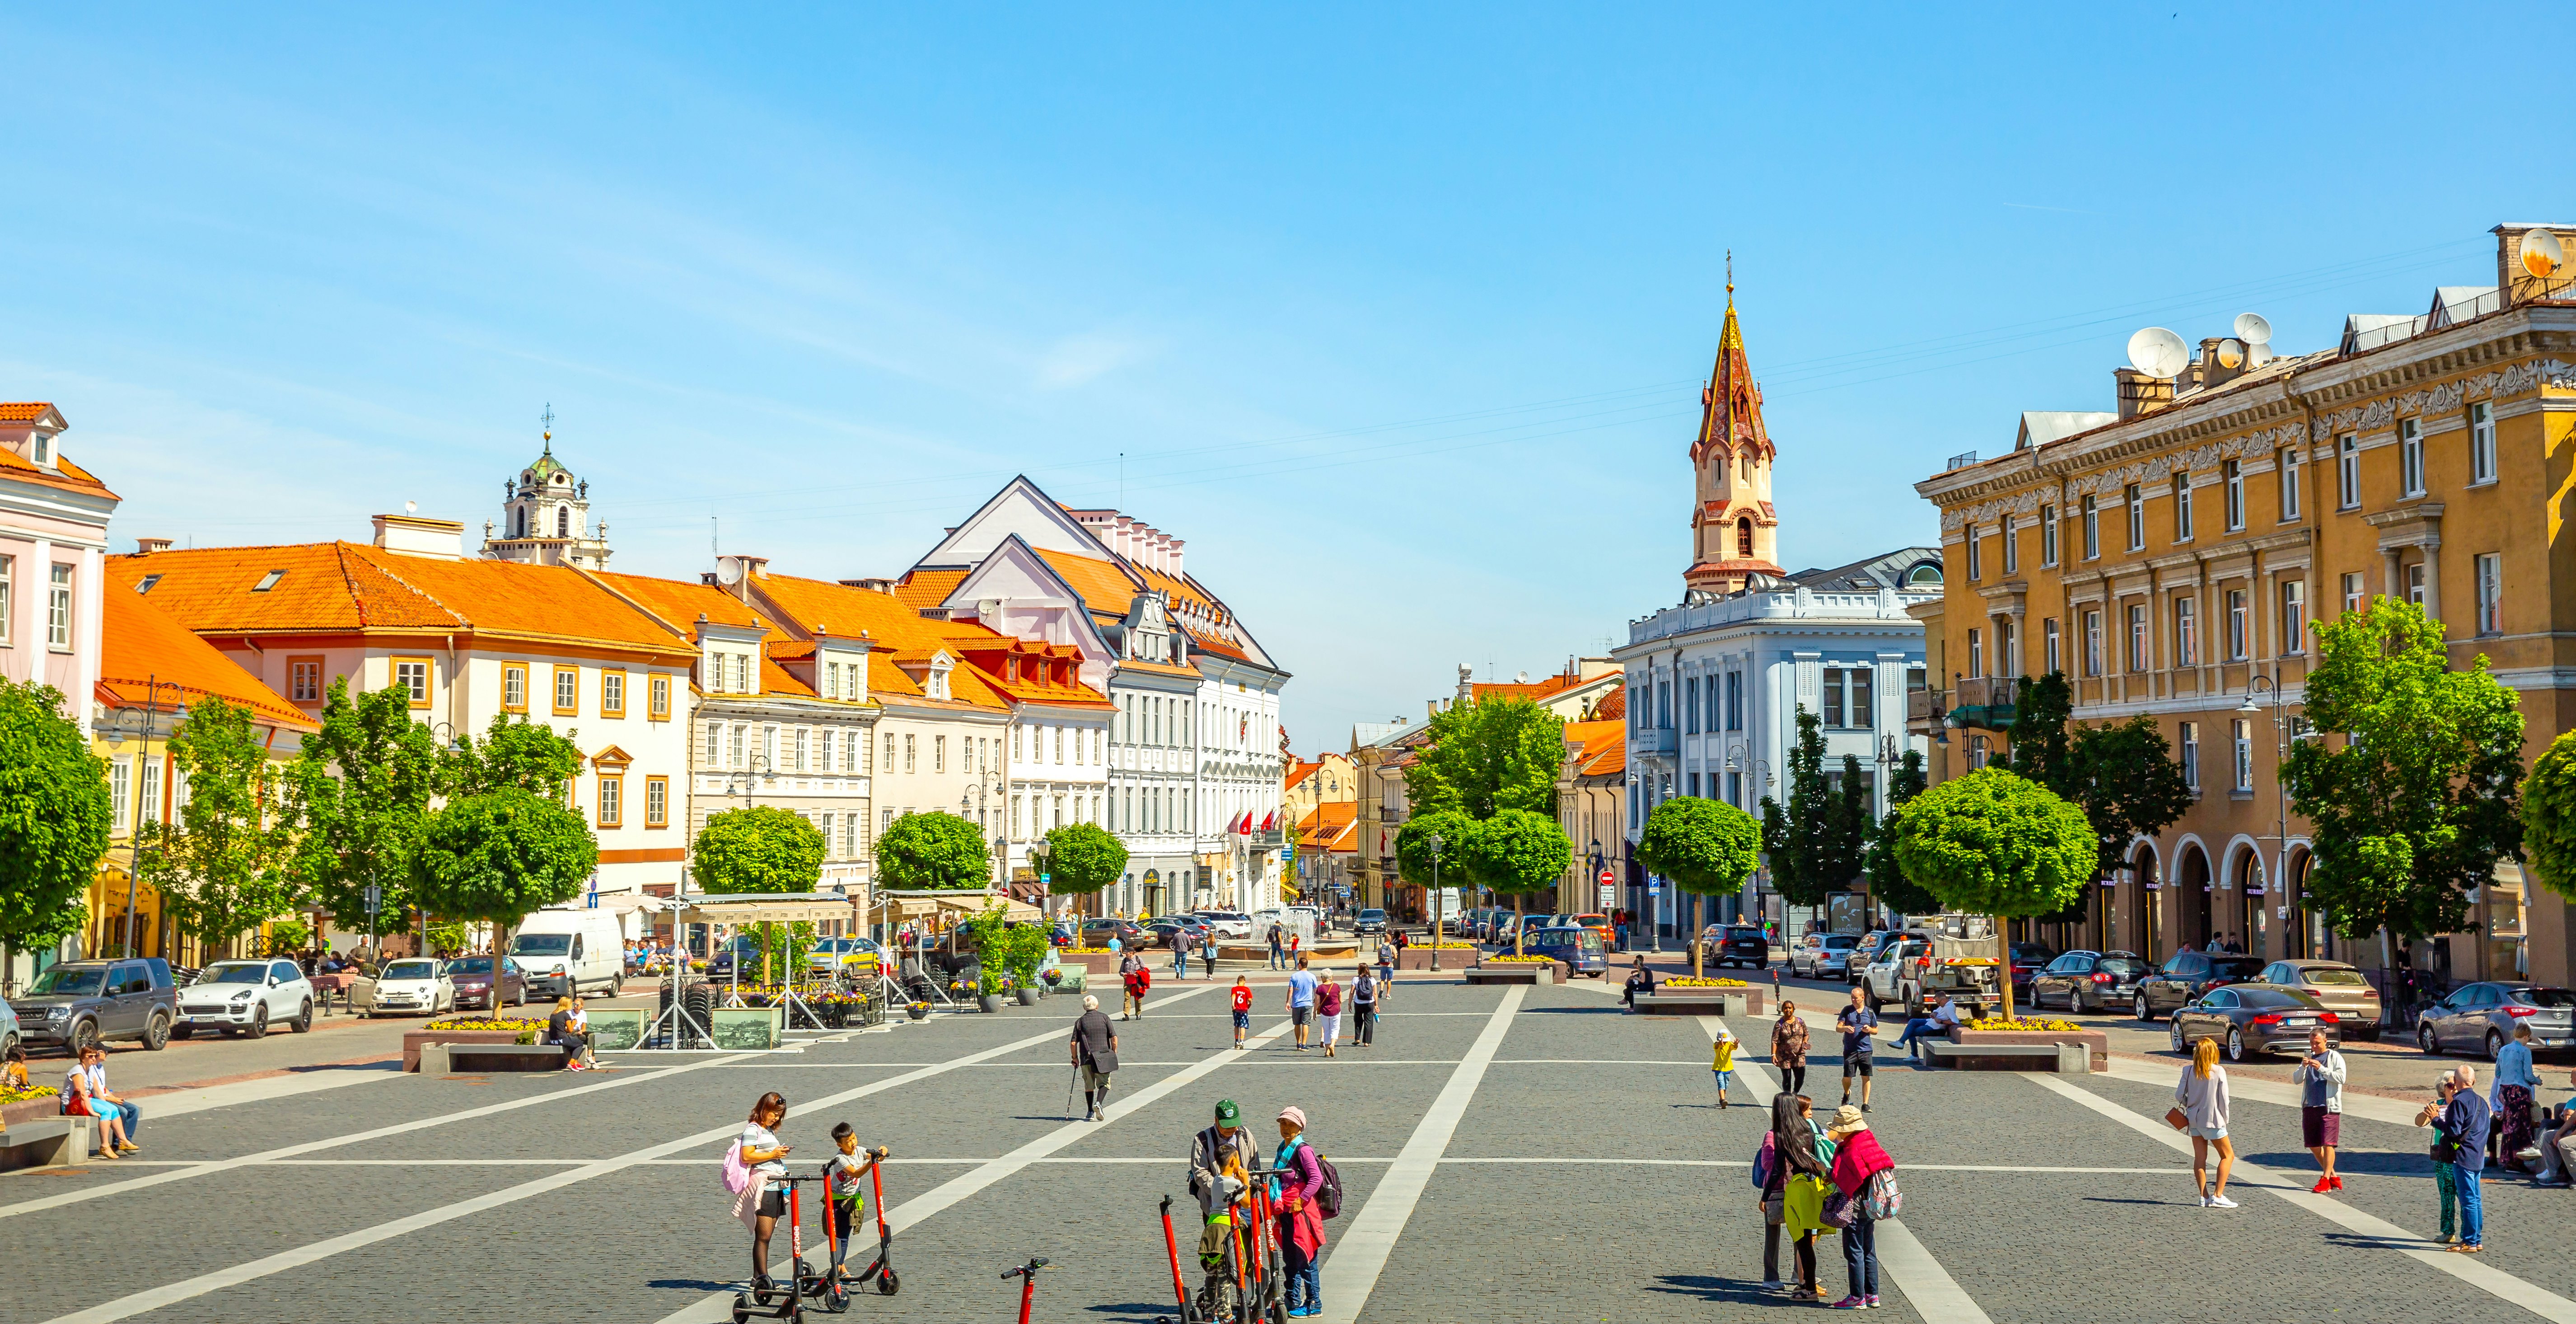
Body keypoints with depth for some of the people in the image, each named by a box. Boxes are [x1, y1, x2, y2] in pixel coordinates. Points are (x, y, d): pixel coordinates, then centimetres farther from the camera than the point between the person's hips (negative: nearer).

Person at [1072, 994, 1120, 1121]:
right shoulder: (1104, 1017, 2)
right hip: (1104, 1057, -1)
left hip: (1086, 1058, 1)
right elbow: (1114, 1037, -2)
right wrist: (1114, 1052, 11)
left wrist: (1075, 1058, 12)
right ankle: (1098, 1103, -19)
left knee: (1089, 1086, 12)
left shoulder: (1080, 1021, 4)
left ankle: (1090, 1112, 13)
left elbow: (1074, 1043, 0)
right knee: (1104, 1083, 6)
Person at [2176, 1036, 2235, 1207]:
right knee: (2228, 1155, 8)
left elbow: (2179, 1096, -1)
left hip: (2194, 1119, 4)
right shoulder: (2219, 1072, -11)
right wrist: (2225, 1119, 4)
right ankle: (2218, 1196, -2)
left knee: (2200, 1158, 9)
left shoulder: (2188, 1071, -2)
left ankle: (2204, 1197, 7)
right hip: (2213, 1120, -4)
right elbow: (2223, 1099, -9)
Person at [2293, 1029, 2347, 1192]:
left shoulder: (2335, 1057, 1)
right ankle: (2333, 1177, 21)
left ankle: (2325, 1180, -12)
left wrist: (2321, 1068, -21)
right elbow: (2296, 1080, 9)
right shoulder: (2309, 1058, 17)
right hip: (2310, 1107, 6)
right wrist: (2303, 1068, -9)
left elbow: (2341, 1078, -13)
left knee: (2328, 1144, -11)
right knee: (2314, 1146, 9)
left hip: (2329, 1108, -6)